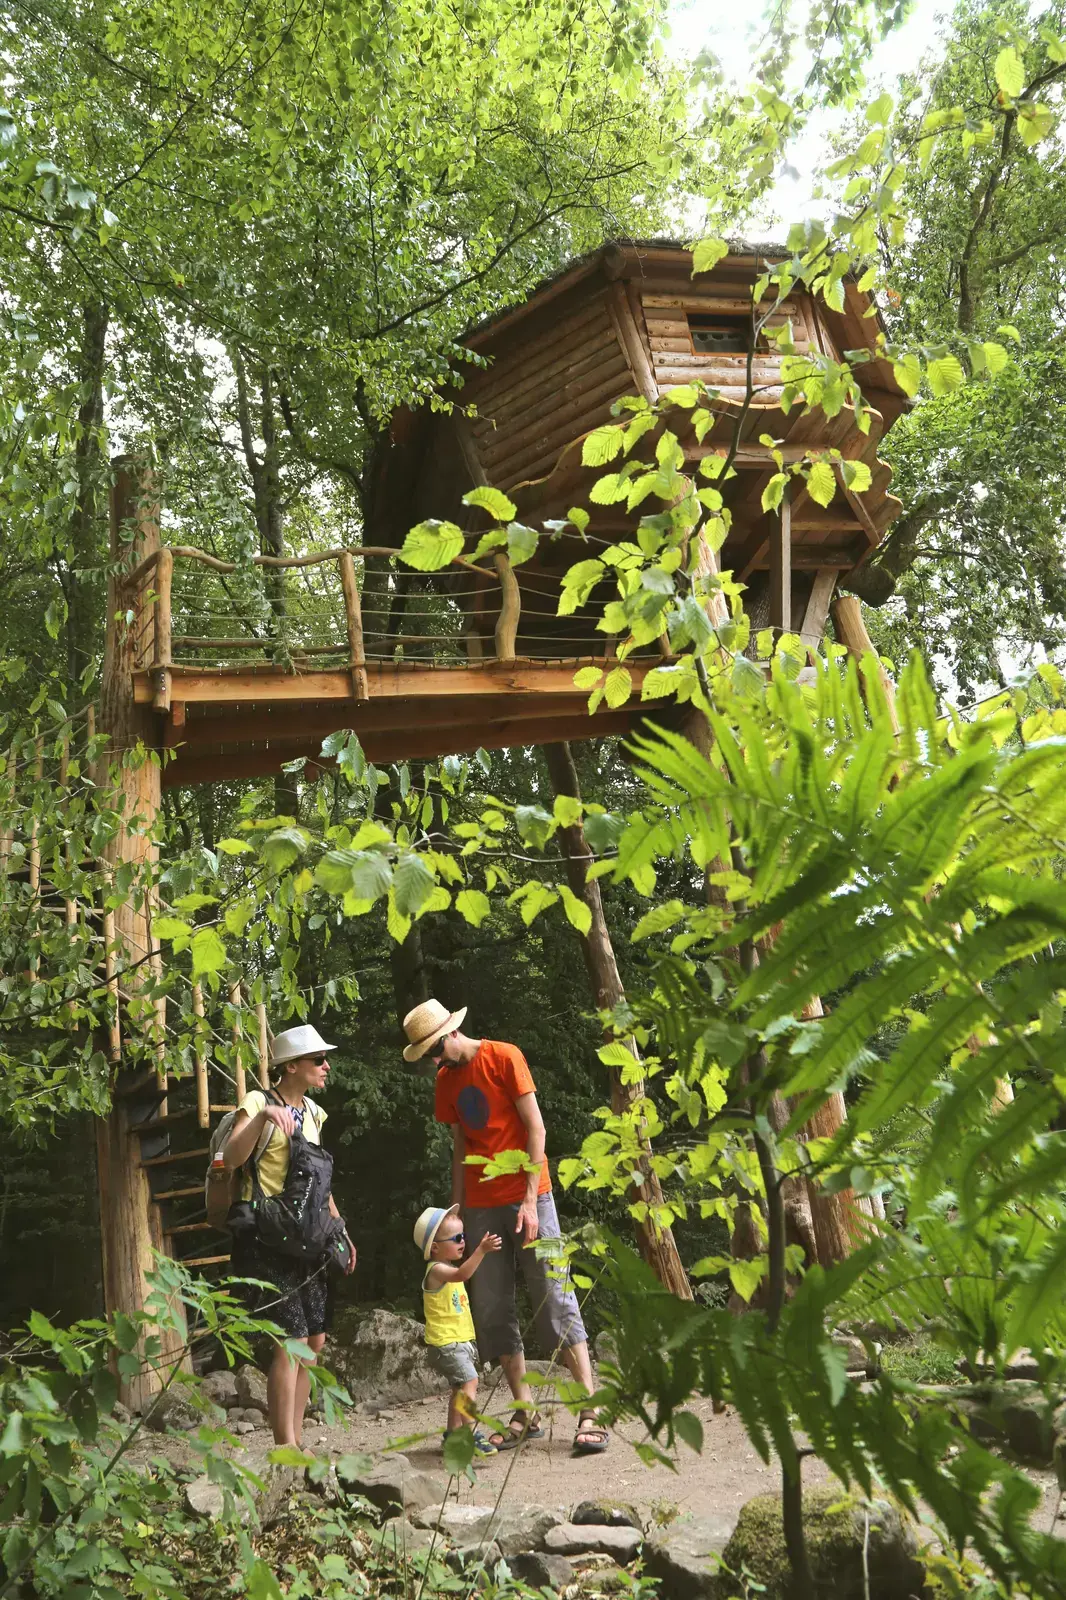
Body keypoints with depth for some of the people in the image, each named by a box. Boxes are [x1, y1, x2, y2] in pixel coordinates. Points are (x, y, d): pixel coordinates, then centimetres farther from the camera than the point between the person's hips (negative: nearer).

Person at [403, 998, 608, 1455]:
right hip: (481, 1207, 6)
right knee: (493, 1312, 5)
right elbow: (460, 1148, 15)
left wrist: (530, 1201, -14)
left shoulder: (504, 1057, -7)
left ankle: (591, 1413, -3)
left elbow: (535, 1129, -9)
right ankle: (525, 1413, 14)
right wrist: (455, 1211, 8)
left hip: (526, 1198, -6)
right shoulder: (446, 1080, 11)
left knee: (555, 1303, -6)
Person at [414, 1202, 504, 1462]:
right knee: (469, 1381, -21)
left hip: (460, 1339, 10)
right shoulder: (436, 1270, -19)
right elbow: (461, 1274, -39)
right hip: (445, 1342, -10)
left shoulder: (447, 1270, 14)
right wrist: (481, 1250, -49)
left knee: (460, 1386, 18)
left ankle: (452, 1433, 30)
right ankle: (469, 1435, -23)